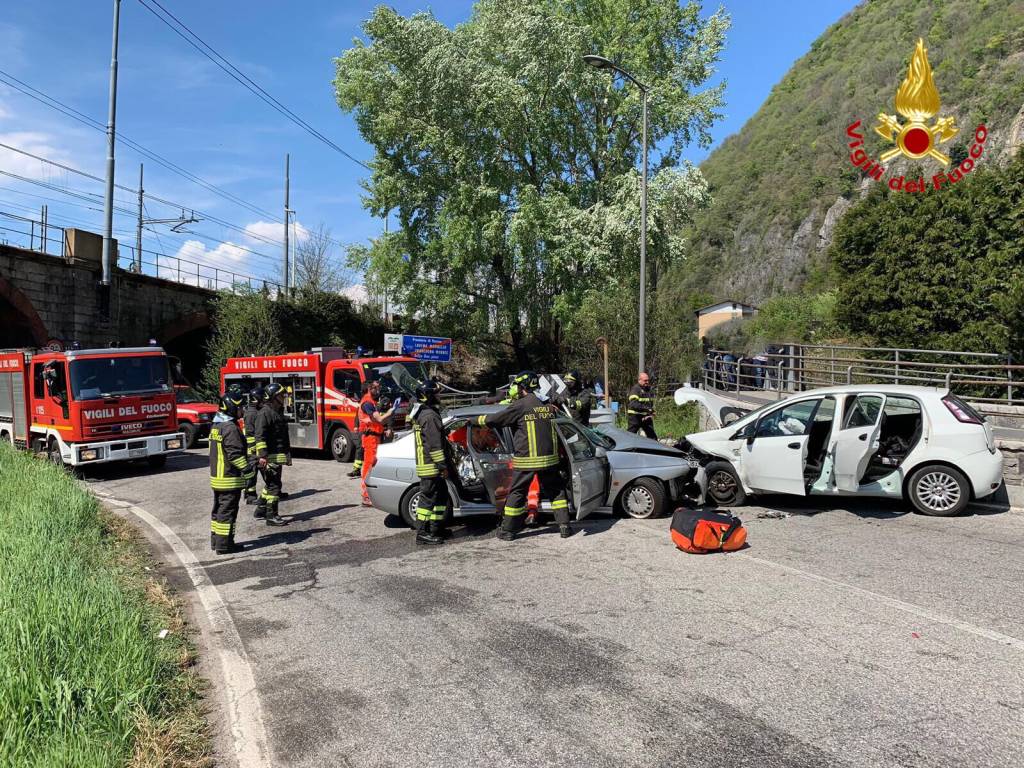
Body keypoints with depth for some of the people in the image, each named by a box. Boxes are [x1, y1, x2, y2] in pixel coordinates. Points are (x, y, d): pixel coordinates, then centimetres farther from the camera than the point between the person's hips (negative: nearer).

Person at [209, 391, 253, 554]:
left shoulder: (216, 426, 13)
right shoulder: (230, 428, -19)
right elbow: (235, 453, -22)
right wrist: (247, 469, -15)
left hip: (216, 475, 10)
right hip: (230, 478, -10)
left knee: (219, 509, 17)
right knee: (227, 510, -4)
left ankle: (216, 540, 25)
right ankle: (224, 545, -1)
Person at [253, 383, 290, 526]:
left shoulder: (278, 412, 17)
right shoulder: (264, 413, -14)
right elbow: (260, 436, -21)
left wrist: (288, 453, 27)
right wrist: (262, 455, -28)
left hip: (278, 456, 10)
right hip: (270, 457, -10)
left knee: (270, 485, 19)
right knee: (273, 486, -7)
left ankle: (260, 510, 30)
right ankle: (271, 516, -1)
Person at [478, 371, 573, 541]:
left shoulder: (521, 406, -10)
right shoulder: (548, 405, 6)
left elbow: (493, 419, -7)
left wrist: (478, 419, 10)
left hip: (526, 460, -4)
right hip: (549, 457, 4)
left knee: (516, 493, 7)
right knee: (556, 491, 16)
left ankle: (508, 530, 13)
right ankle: (564, 526, 13)